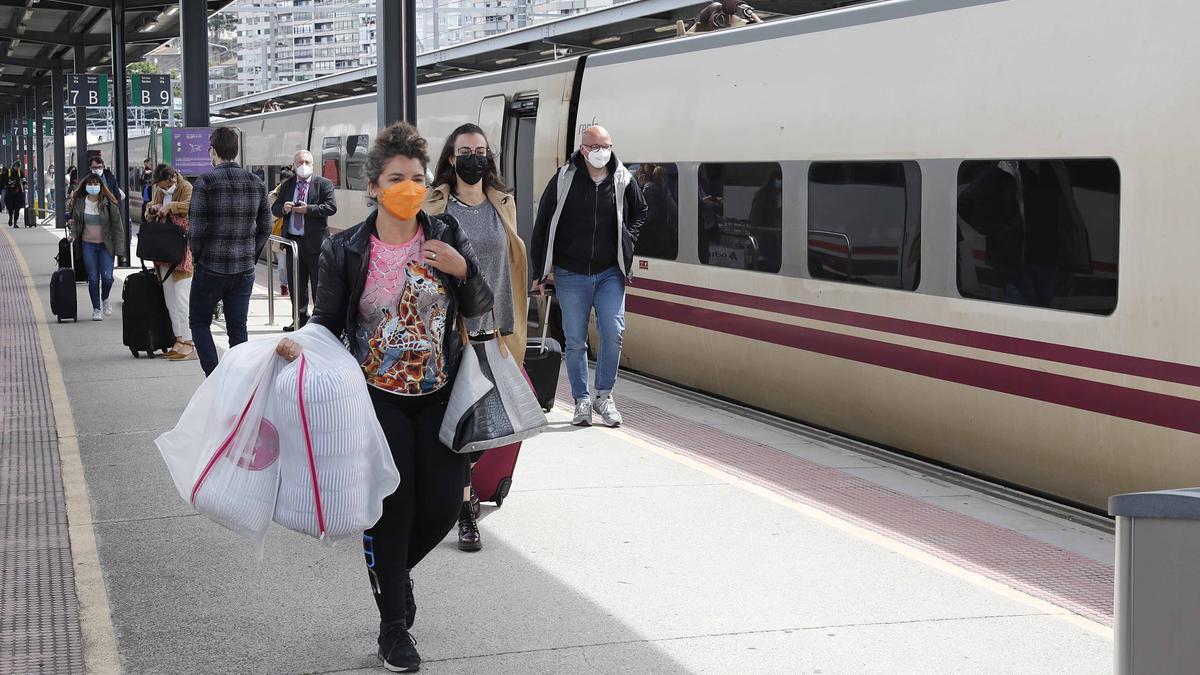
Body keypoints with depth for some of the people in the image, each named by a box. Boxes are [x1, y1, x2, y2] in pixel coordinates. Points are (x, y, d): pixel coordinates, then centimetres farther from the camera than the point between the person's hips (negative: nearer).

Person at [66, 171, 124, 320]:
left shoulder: (108, 204, -5)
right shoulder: (79, 203, 1)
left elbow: (117, 225, -3)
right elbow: (75, 221, 15)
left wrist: (118, 247, -8)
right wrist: (73, 234, -6)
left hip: (106, 245, -2)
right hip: (88, 245, 2)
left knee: (107, 277, -10)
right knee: (93, 278, 0)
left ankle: (105, 299, 21)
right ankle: (96, 309, 13)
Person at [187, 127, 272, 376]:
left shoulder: (205, 182, -12)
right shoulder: (256, 183, 3)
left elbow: (196, 229, -13)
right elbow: (265, 227, 6)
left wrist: (197, 259, 2)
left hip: (210, 269, -4)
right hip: (245, 269, 4)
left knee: (199, 322, 12)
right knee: (238, 328, 12)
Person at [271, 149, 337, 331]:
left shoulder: (324, 184, -2)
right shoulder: (286, 185, 13)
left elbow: (331, 207, -13)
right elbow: (274, 209, 13)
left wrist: (308, 209, -19)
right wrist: (284, 208, -10)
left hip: (315, 241, -5)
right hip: (292, 241, 5)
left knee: (319, 285, -2)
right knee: (296, 285, 12)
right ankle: (301, 318, 23)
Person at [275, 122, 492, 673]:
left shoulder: (447, 238, -2)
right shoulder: (345, 251, -6)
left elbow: (481, 310, 3)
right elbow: (329, 319, 2)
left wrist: (463, 270, -16)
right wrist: (302, 343, -19)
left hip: (439, 398, 2)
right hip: (379, 400, -2)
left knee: (442, 504, 4)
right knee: (392, 508, -2)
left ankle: (395, 569, 38)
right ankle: (393, 628, 14)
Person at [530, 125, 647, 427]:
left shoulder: (624, 181, 1)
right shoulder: (563, 180, -5)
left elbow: (639, 212, 23)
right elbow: (542, 226, 2)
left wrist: (628, 241, 7)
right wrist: (540, 272, 2)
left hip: (610, 273, 1)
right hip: (570, 275, -1)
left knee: (613, 332, -10)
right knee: (575, 340, 3)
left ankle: (604, 396, 7)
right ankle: (582, 401, 14)